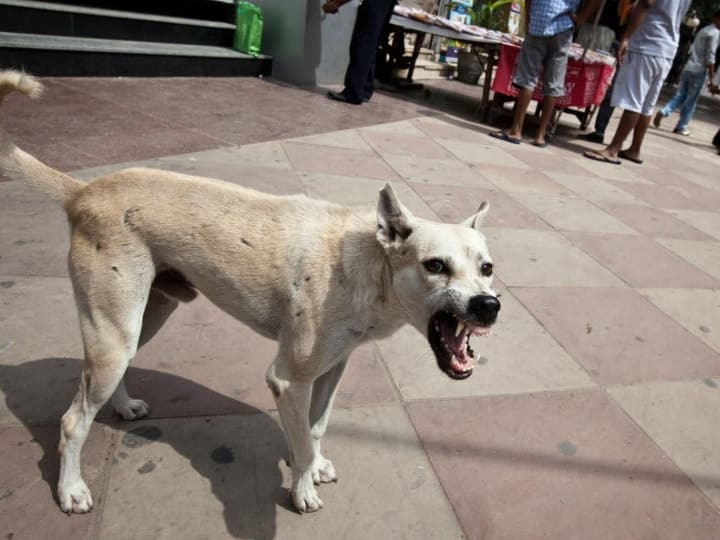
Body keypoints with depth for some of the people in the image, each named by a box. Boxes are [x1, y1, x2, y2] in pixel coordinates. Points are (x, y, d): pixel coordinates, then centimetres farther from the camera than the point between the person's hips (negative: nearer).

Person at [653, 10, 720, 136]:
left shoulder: (703, 30, 18)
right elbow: (710, 56, -16)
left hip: (688, 68, 7)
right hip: (699, 71, -7)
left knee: (680, 95, 8)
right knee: (691, 100, 0)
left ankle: (664, 112, -16)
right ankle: (681, 127, 4)